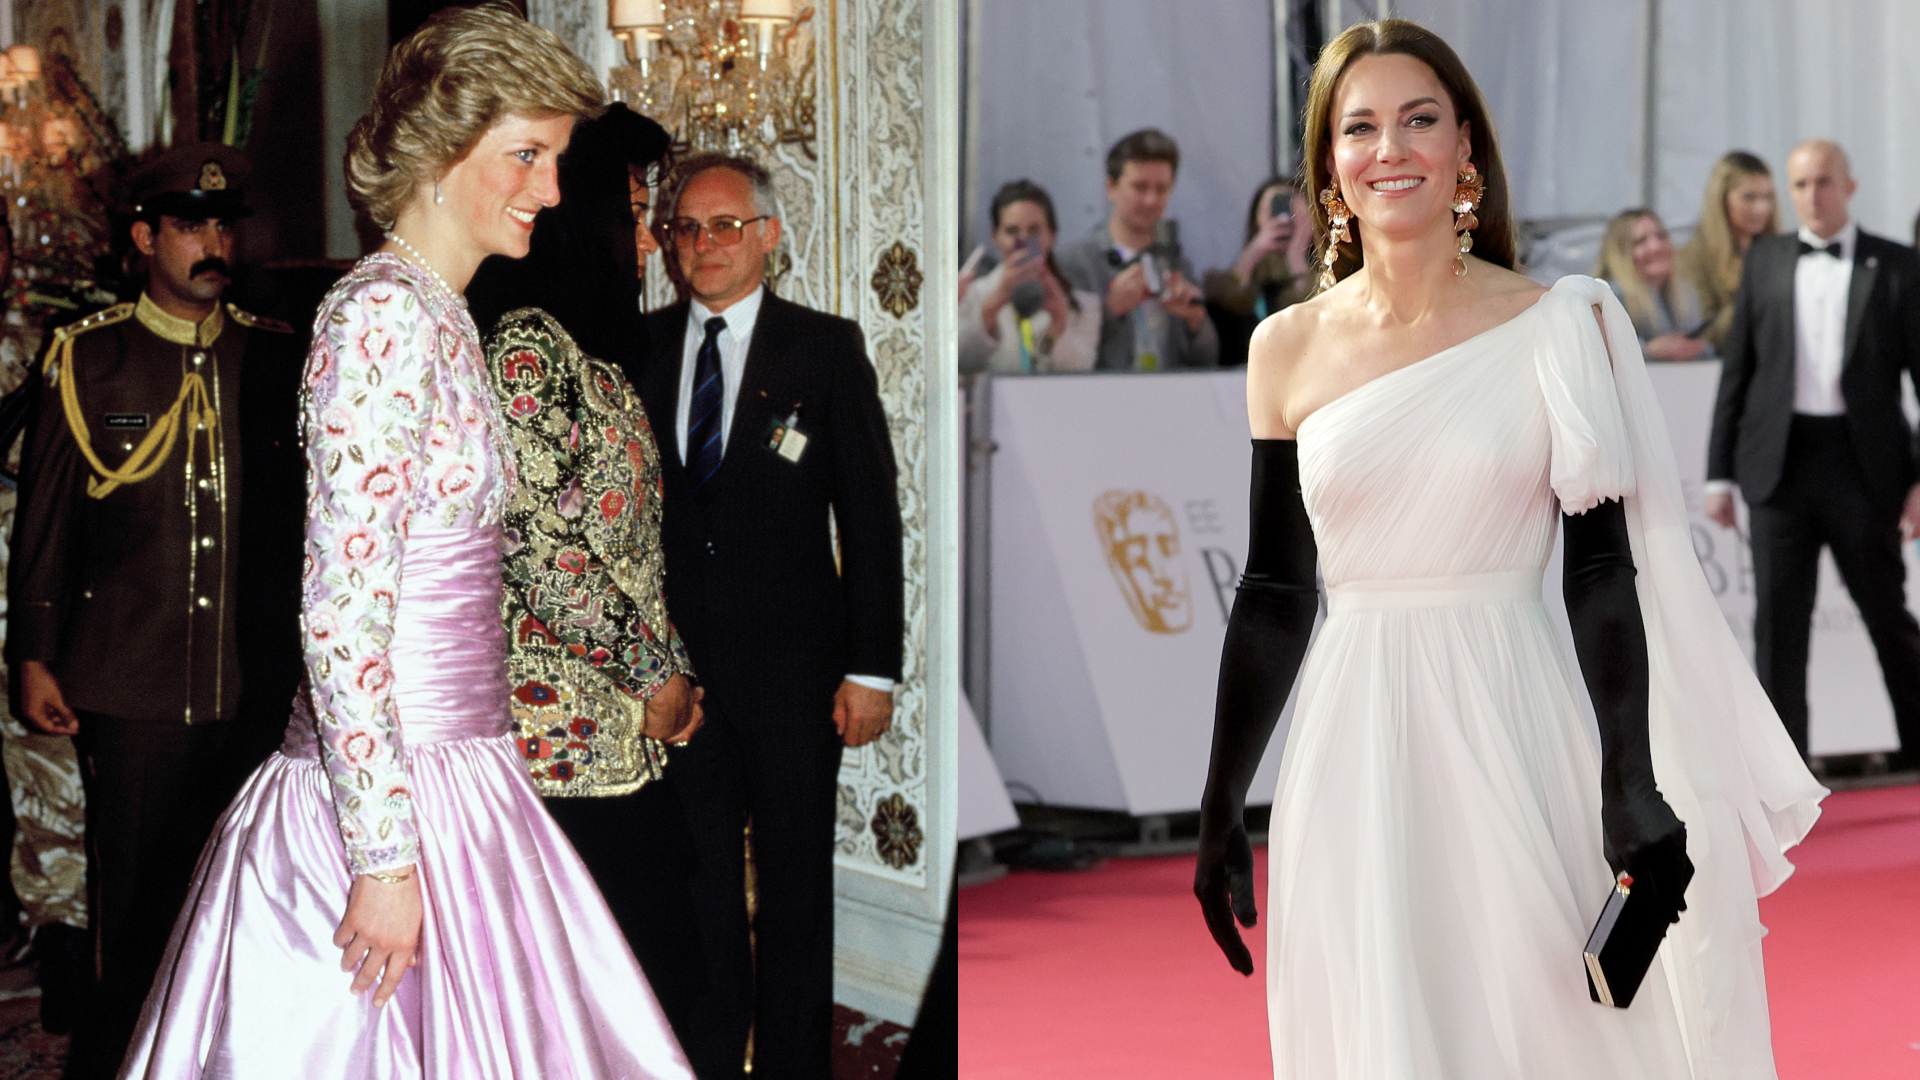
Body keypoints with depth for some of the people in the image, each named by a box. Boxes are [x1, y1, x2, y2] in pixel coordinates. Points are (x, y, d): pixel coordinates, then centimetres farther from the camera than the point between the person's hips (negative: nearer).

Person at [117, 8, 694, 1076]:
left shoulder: (440, 317, 14)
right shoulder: (382, 315, -15)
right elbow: (341, 615, -20)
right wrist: (386, 856, -21)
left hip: (457, 777, 9)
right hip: (398, 797, -9)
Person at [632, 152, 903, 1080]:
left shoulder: (826, 349, 0)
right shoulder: (639, 349, 7)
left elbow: (870, 514, -2)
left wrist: (873, 666, -7)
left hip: (792, 662, -2)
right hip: (676, 658, 2)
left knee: (795, 878, 6)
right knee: (698, 876, 9)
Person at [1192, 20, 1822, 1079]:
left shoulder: (1560, 329, -1)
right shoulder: (1288, 348, 3)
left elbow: (1603, 573, -3)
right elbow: (1274, 595, 7)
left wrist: (1632, 785, -13)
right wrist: (1221, 813, 6)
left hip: (1515, 734, -1)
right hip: (1352, 748, 2)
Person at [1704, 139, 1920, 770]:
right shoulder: (1764, 262, 9)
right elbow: (1737, 371, 10)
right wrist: (1720, 473, 5)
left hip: (1863, 464, -2)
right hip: (1780, 461, 2)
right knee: (1778, 622, 0)